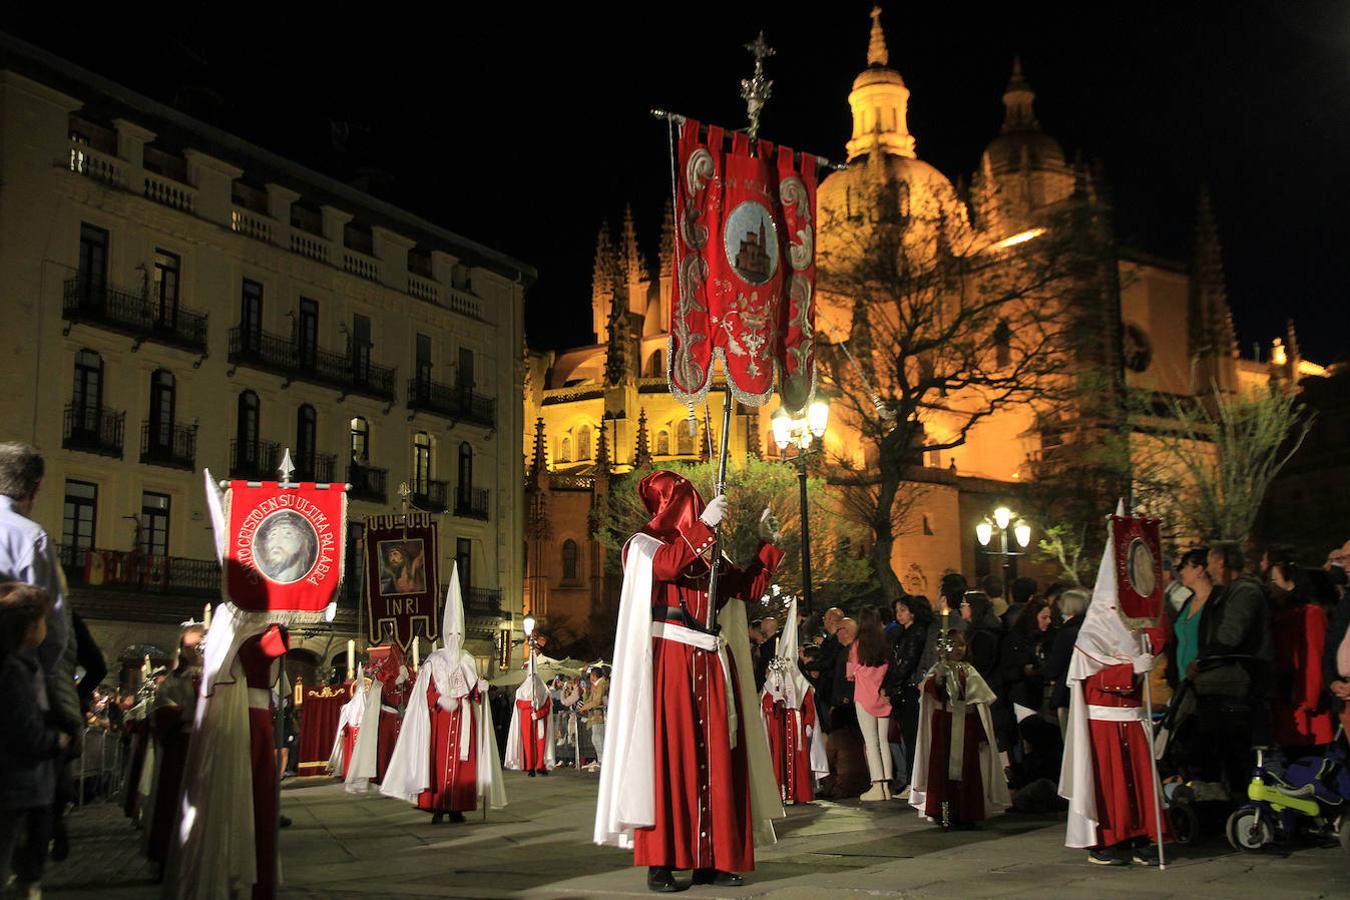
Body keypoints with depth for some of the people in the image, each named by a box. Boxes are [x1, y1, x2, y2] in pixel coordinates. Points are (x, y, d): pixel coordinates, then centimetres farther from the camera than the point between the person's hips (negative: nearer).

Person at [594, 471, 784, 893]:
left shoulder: (709, 556, 21)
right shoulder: (643, 545, 4)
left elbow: (750, 588, 22)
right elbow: (666, 564, -19)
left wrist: (767, 543, 18)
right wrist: (705, 524, -15)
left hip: (711, 667, 6)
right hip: (668, 663, -6)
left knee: (715, 759, 3)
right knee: (667, 755, -9)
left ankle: (710, 858, 8)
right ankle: (659, 863, -7)